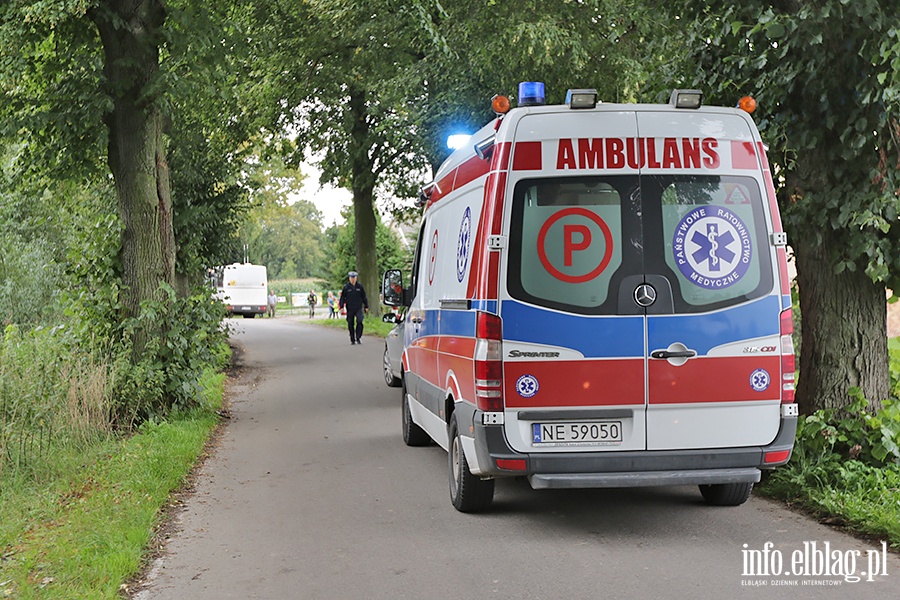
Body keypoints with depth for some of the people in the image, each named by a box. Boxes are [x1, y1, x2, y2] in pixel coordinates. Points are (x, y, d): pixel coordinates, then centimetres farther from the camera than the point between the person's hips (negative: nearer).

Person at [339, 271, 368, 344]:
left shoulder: (359, 286, 6)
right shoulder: (346, 287, 2)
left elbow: (364, 297, 13)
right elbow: (342, 297, 4)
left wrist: (366, 307, 11)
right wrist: (341, 307, -5)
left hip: (359, 308, 0)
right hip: (350, 309, 0)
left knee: (359, 322, -17)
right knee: (350, 325, 3)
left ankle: (358, 338, -8)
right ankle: (352, 340, 13)